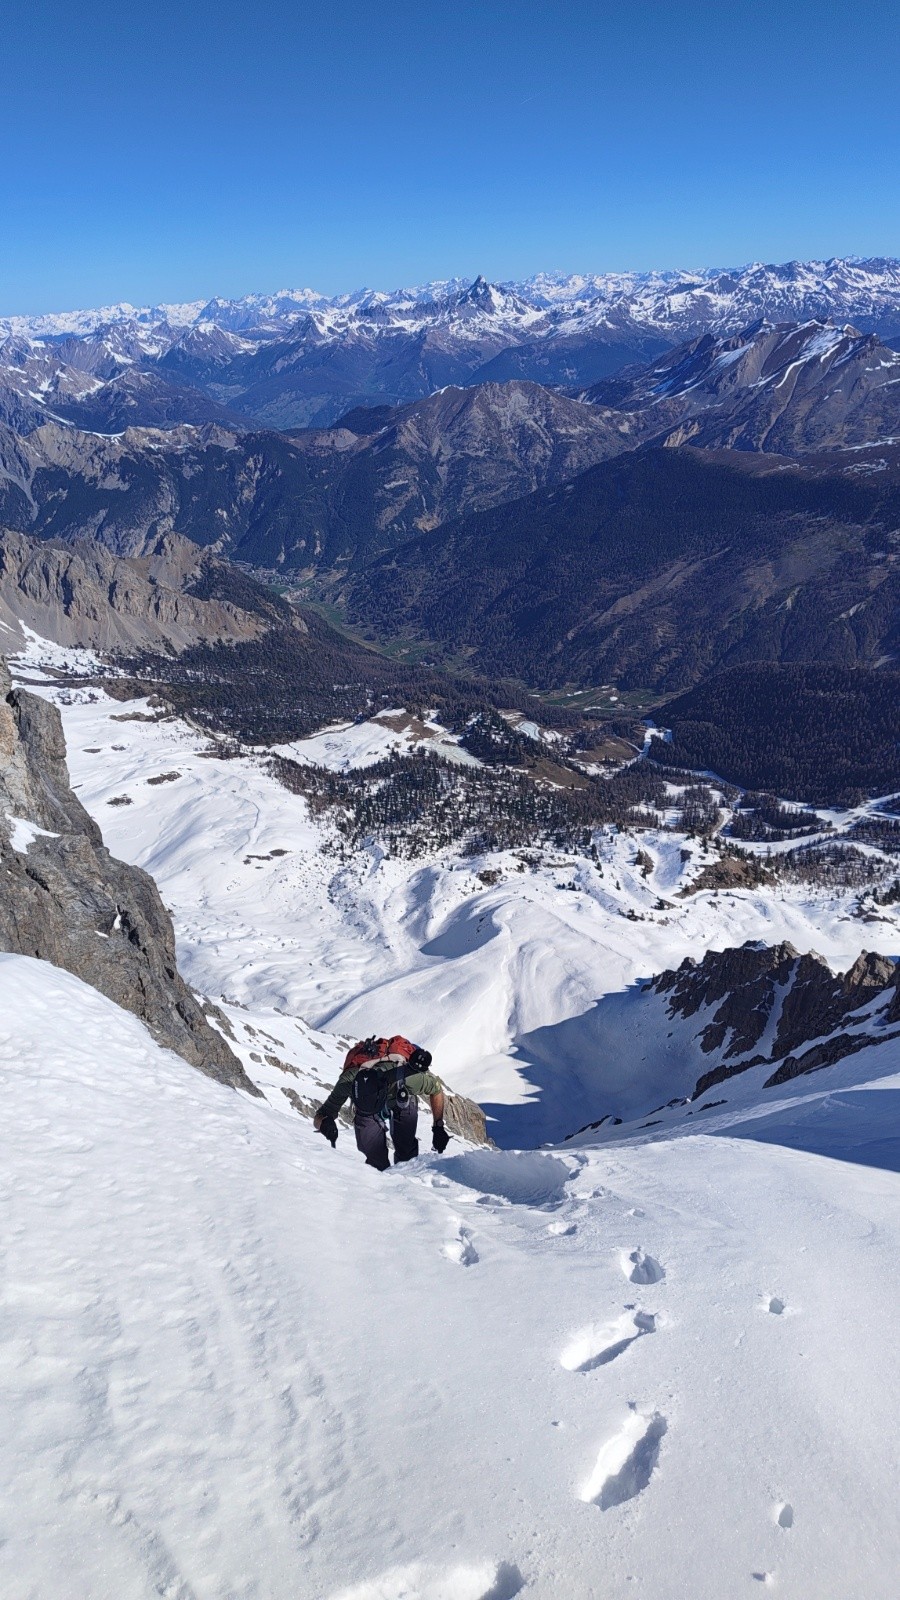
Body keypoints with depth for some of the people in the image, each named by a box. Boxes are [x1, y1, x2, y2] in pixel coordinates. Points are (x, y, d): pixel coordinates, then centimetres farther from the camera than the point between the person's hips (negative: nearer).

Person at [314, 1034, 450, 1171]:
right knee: (374, 1160, -9)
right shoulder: (348, 1081, -40)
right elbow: (319, 1118, -33)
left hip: (403, 1100, 0)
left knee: (406, 1151, -13)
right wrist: (325, 1122, -56)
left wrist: (438, 1128, -20)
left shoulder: (404, 1076, -44)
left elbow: (437, 1089, -23)